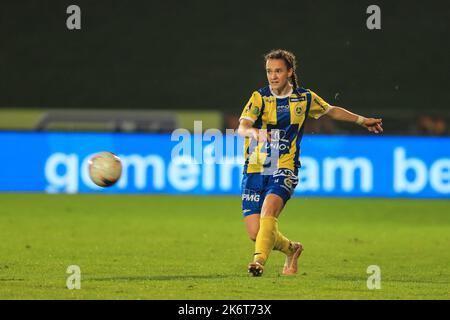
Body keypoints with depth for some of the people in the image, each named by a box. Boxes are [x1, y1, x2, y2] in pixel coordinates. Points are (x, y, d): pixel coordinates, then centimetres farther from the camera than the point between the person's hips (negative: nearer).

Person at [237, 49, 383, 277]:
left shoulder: (305, 98, 5)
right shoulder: (259, 97, -3)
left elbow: (331, 110, 26)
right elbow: (242, 127, -18)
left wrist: (361, 120, 27)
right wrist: (255, 132, -40)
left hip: (284, 171, -1)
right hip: (254, 171, 1)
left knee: (268, 211, -31)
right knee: (255, 233, -4)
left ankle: (259, 259, -37)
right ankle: (291, 249, 24)